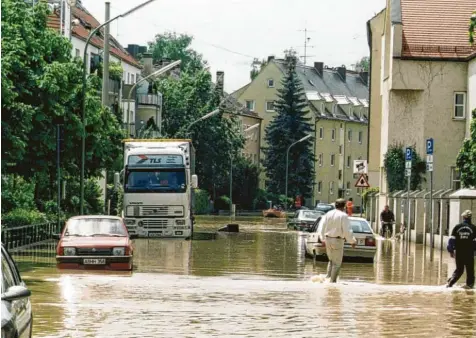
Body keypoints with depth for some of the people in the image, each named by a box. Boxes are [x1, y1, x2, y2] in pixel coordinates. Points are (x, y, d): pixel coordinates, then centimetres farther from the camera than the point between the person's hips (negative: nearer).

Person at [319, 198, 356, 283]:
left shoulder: (328, 214, 5)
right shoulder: (343, 216, -12)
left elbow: (323, 228, 10)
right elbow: (346, 231, -14)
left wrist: (323, 239, 21)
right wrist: (352, 241, -2)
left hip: (328, 239, 6)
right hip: (337, 241, -6)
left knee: (331, 260, 21)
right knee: (337, 263, 3)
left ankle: (328, 278, 11)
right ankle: (332, 281, 1)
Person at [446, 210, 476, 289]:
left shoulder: (457, 227, 1)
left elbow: (452, 239, 1)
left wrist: (451, 250, 8)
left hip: (459, 252, 2)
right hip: (469, 253, -2)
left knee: (459, 269, 11)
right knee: (470, 269, 10)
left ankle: (450, 282, -2)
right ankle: (469, 284, 9)